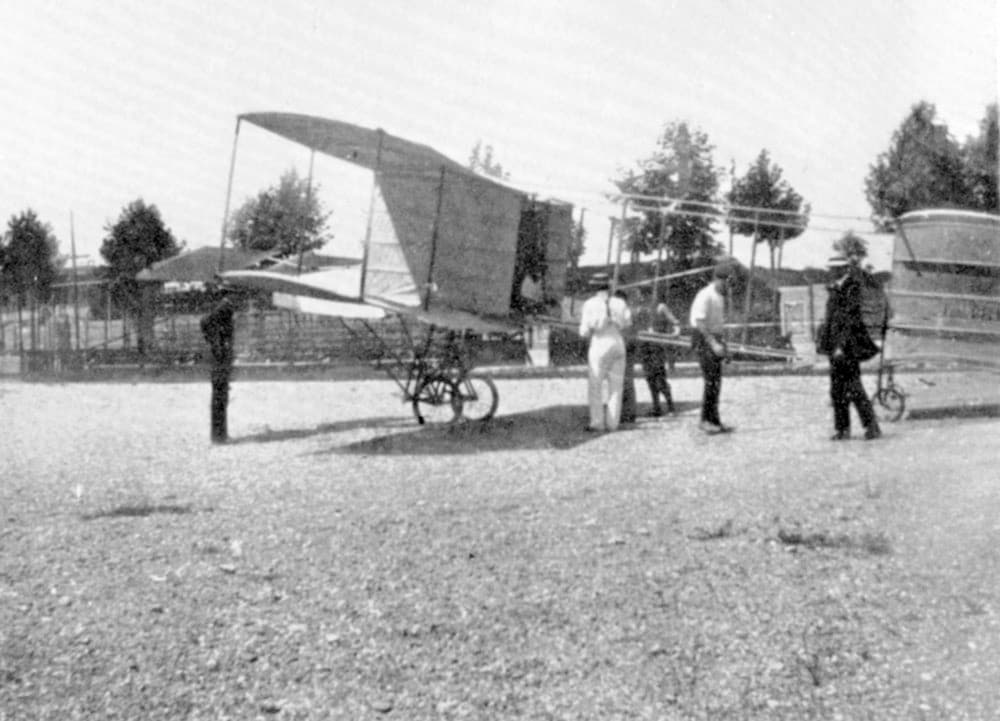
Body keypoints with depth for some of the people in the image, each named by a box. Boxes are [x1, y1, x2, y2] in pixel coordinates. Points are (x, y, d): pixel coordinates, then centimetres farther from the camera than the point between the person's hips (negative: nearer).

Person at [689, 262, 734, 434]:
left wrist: (722, 346, 17)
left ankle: (714, 421, 11)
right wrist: (713, 344, -26)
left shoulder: (720, 297, 16)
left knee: (716, 381, 7)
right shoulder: (705, 296, -14)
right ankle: (706, 420, -10)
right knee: (711, 380, -14)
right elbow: (700, 322, -22)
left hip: (714, 340, 9)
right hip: (703, 341, -9)